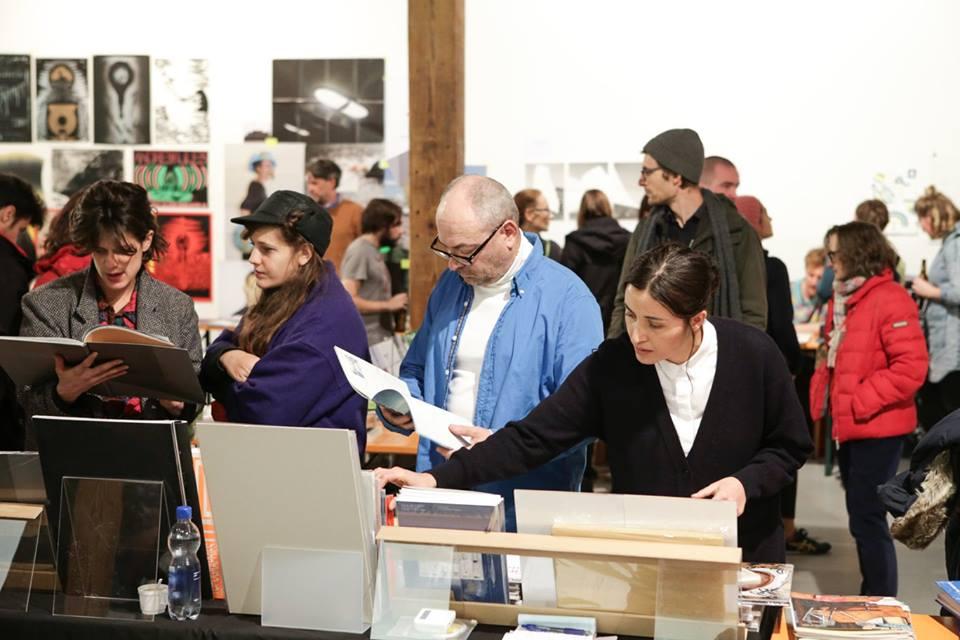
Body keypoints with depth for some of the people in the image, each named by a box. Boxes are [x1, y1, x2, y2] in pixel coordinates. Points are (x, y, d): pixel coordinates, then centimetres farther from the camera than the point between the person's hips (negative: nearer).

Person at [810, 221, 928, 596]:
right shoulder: (841, 300, 13)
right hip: (846, 425, 9)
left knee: (866, 518, -6)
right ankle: (871, 602, 26)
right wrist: (821, 397, 8)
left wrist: (859, 403, -20)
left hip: (877, 428, -9)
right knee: (862, 516, 15)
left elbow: (910, 368, -20)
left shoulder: (890, 300, -14)